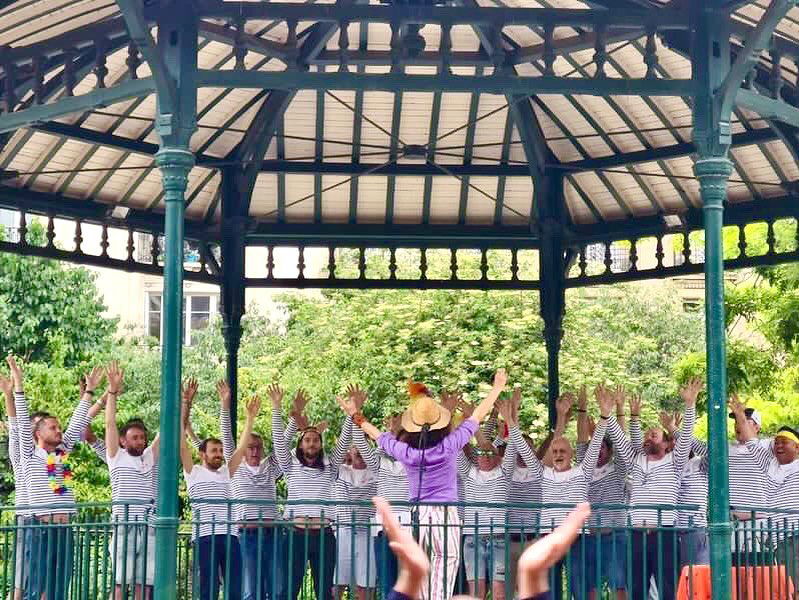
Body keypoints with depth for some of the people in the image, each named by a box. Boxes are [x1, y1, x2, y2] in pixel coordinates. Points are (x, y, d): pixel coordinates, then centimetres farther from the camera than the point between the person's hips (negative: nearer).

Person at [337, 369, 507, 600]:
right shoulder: (449, 446, -9)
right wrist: (497, 388, 13)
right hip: (446, 518, -2)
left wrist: (356, 415, 29)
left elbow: (378, 435, 13)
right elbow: (477, 416, 1)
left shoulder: (405, 452, -4)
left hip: (415, 518, 2)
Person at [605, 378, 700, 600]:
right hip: (637, 534, 4)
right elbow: (618, 439, 10)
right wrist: (607, 413, -2)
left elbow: (686, 436, -6)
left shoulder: (673, 463, 6)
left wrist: (689, 404, -17)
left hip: (663, 533, -4)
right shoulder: (635, 461, 17)